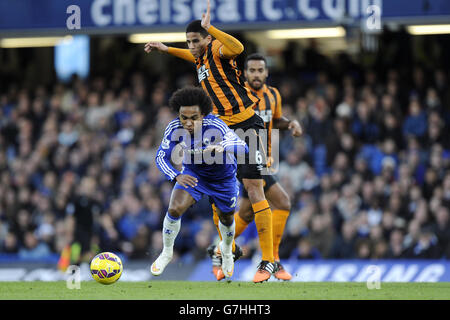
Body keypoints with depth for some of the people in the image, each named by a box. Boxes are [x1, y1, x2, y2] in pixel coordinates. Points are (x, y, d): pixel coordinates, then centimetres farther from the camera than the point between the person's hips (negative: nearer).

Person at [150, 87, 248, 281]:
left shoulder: (215, 127, -36)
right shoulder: (175, 128, -27)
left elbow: (243, 148, -44)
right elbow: (161, 157, -21)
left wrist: (222, 146, -66)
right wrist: (177, 176, -41)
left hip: (222, 177, -1)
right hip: (192, 174, 1)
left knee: (226, 219, 15)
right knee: (175, 209, -18)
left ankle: (226, 250, 50)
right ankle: (167, 253, 6)